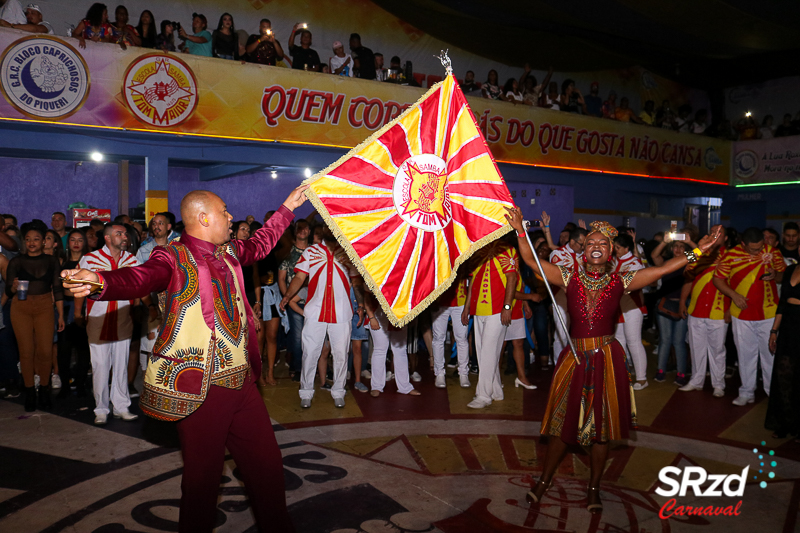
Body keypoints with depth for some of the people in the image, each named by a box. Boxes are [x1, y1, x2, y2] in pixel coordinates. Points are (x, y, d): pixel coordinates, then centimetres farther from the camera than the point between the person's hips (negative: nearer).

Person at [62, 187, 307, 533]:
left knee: (267, 465, 16)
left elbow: (260, 244, 33)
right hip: (201, 388, -7)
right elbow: (141, 277, -29)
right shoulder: (174, 256, -10)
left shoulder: (228, 252, 14)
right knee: (202, 476, 0)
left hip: (241, 381, 7)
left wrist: (287, 208, 41)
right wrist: (101, 282, -50)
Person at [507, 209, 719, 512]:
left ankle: (593, 489, 29)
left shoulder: (620, 282, 0)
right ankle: (544, 481, 29)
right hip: (575, 358, 0)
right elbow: (531, 261, -8)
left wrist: (696, 252, -6)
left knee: (601, 427, 10)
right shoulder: (569, 279, -2)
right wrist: (520, 231, -18)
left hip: (607, 360, 1)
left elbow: (663, 269, -1)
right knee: (564, 422, 9)